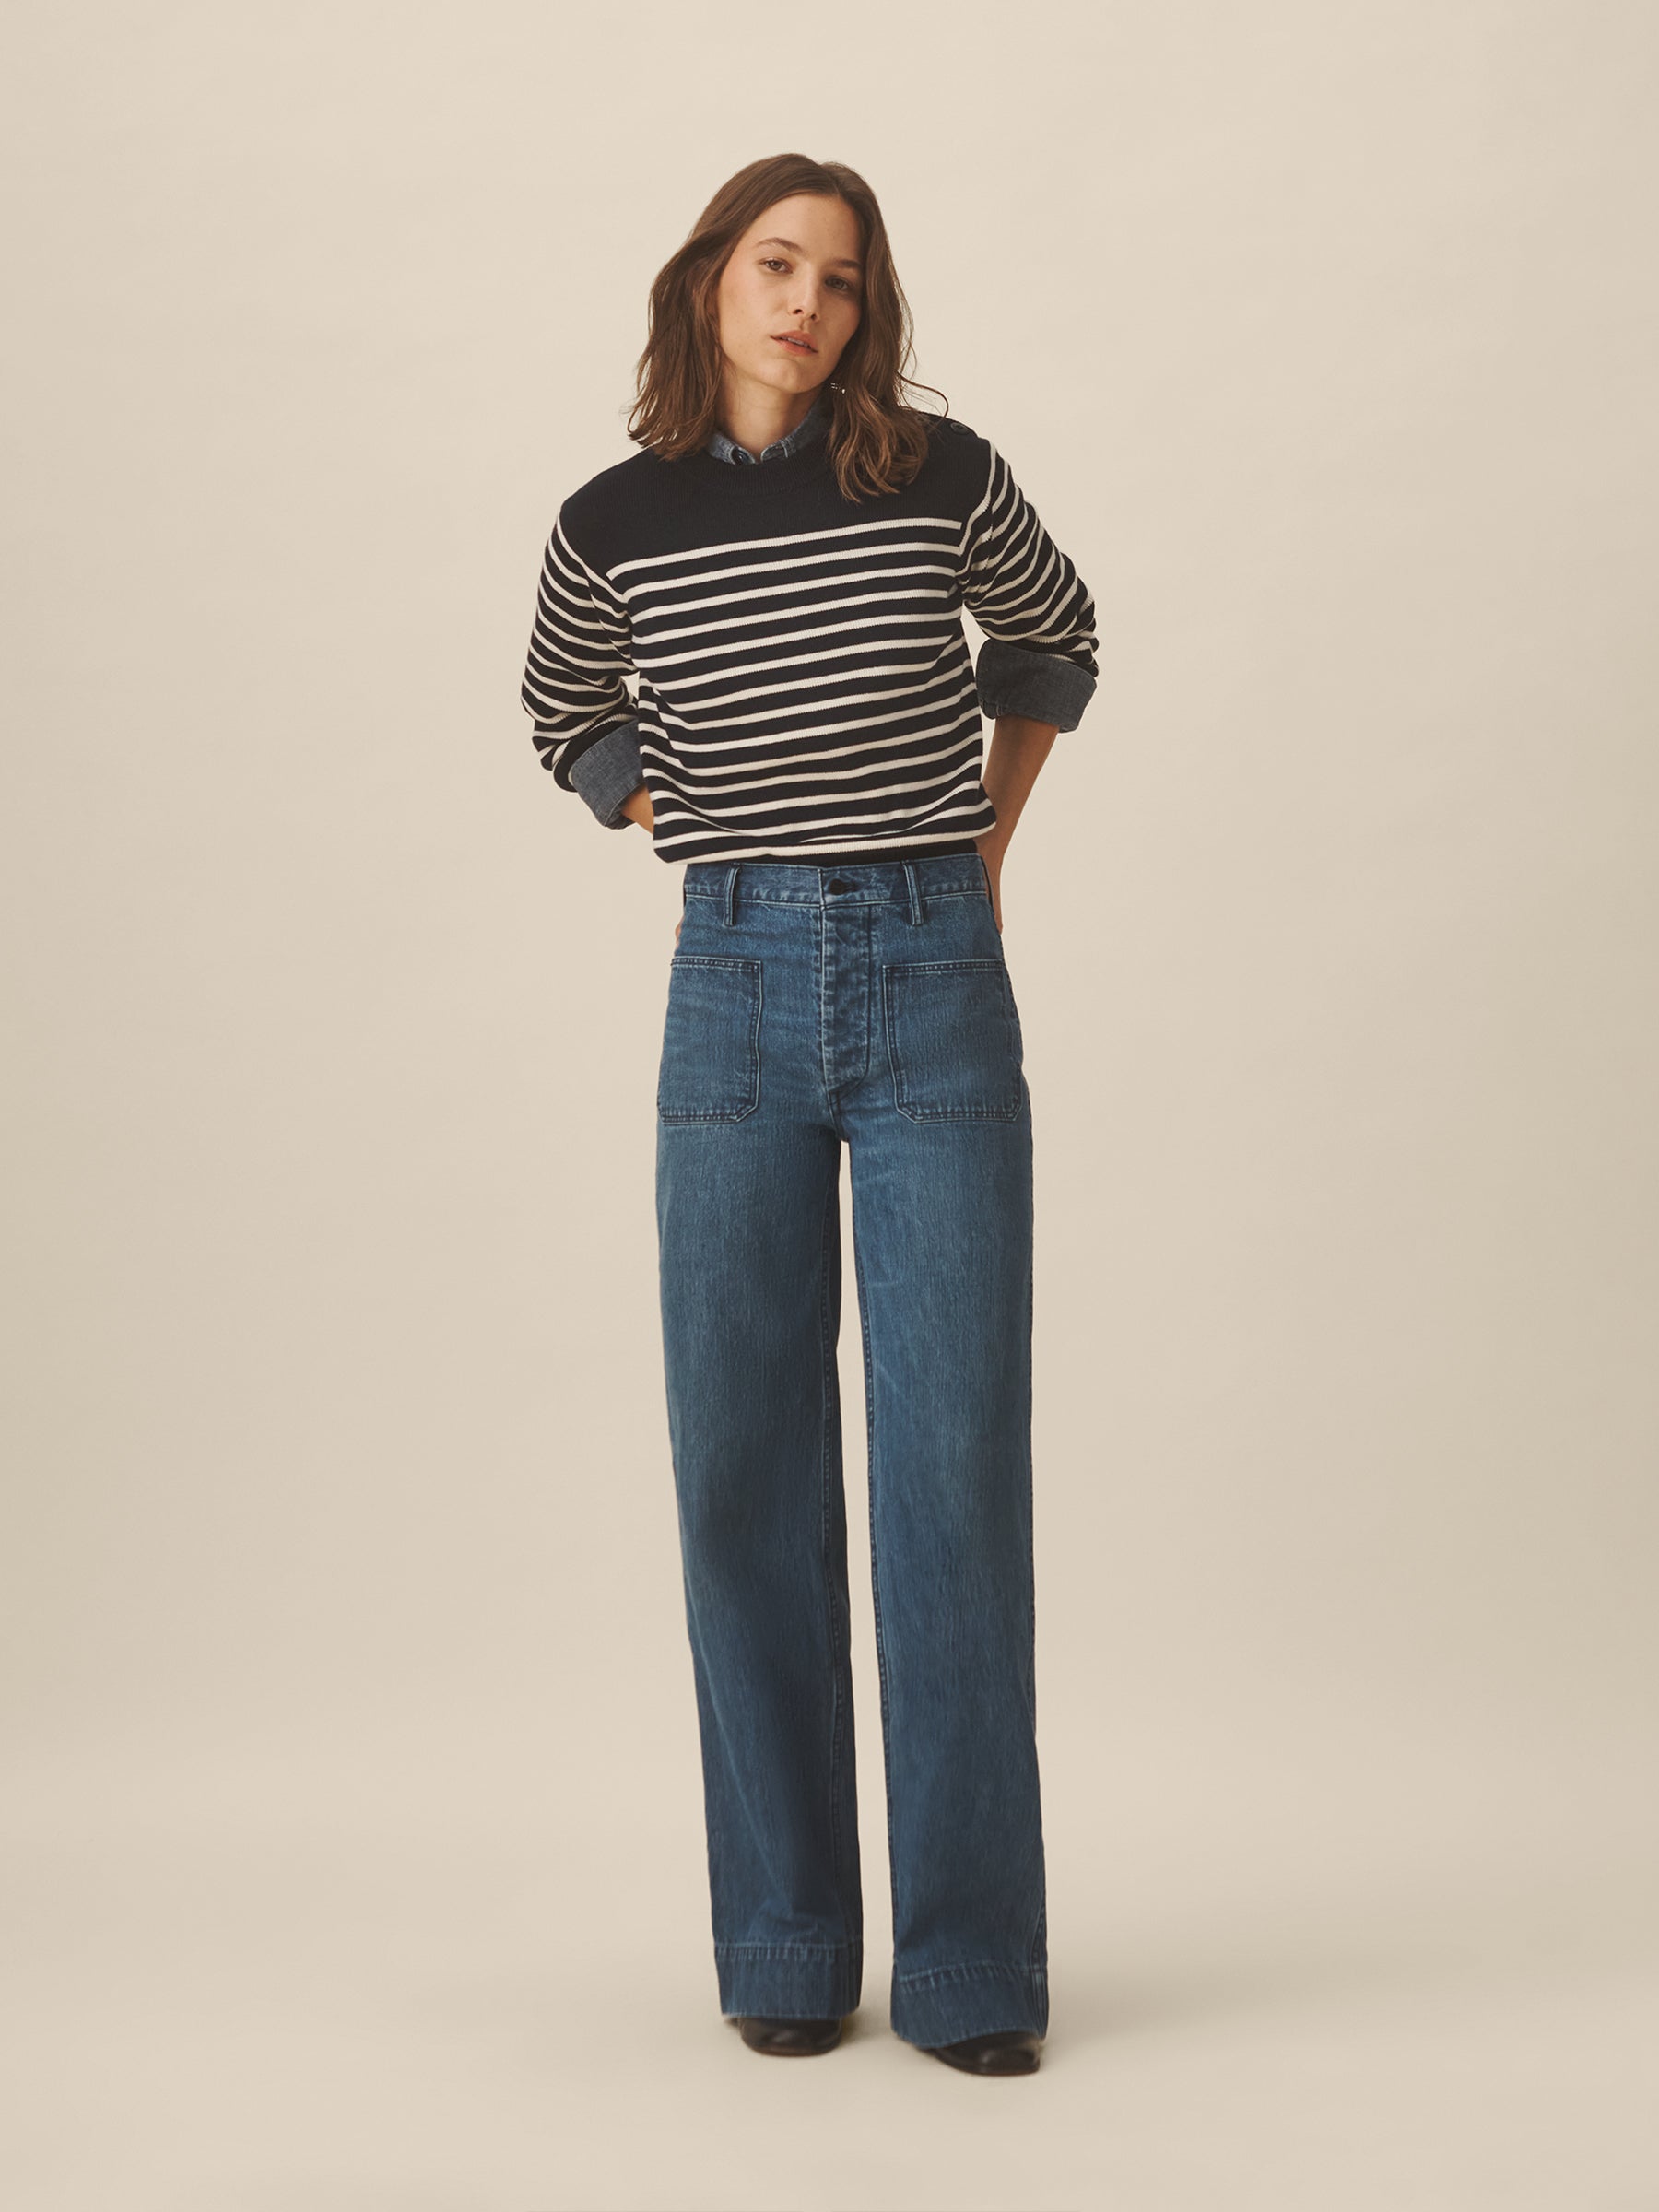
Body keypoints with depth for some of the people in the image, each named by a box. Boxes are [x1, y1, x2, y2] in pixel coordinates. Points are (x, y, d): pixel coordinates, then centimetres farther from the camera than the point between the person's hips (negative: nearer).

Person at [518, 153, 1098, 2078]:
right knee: (744, 1465, 3)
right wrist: (695, 836, 11)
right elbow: (568, 713, 24)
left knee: (957, 1462, -3)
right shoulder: (616, 523, 5)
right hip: (738, 992, 1)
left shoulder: (942, 476, 2)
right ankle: (784, 1953, 15)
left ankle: (971, 1966, 6)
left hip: (938, 984, -1)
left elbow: (1051, 636, 21)